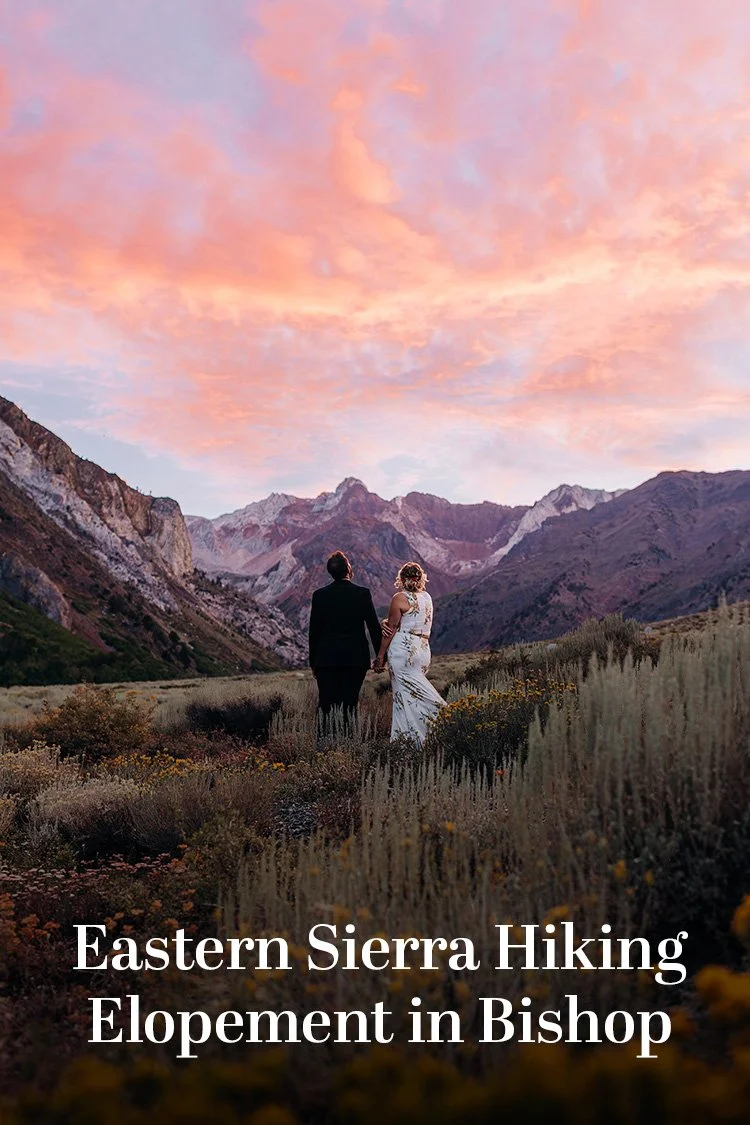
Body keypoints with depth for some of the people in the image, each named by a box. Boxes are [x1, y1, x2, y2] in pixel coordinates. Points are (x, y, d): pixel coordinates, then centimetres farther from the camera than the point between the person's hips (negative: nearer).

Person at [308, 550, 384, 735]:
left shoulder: (319, 595, 0)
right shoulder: (362, 593, -5)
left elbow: (314, 631, 4)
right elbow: (374, 627, -3)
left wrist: (313, 662, 11)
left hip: (326, 658, 1)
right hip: (355, 658, -1)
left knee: (325, 704, 5)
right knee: (350, 703, 2)